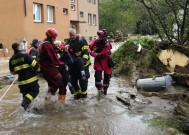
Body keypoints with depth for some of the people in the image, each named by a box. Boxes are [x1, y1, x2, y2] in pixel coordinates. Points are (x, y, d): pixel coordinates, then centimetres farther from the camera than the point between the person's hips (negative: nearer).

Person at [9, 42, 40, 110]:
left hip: (22, 81, 5)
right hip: (31, 79, -5)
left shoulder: (11, 59, 4)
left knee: (25, 93, 21)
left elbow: (12, 72, 14)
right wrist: (38, 69, 5)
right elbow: (34, 64, -15)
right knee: (35, 91, 10)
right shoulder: (25, 55, -12)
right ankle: (26, 101, -11)